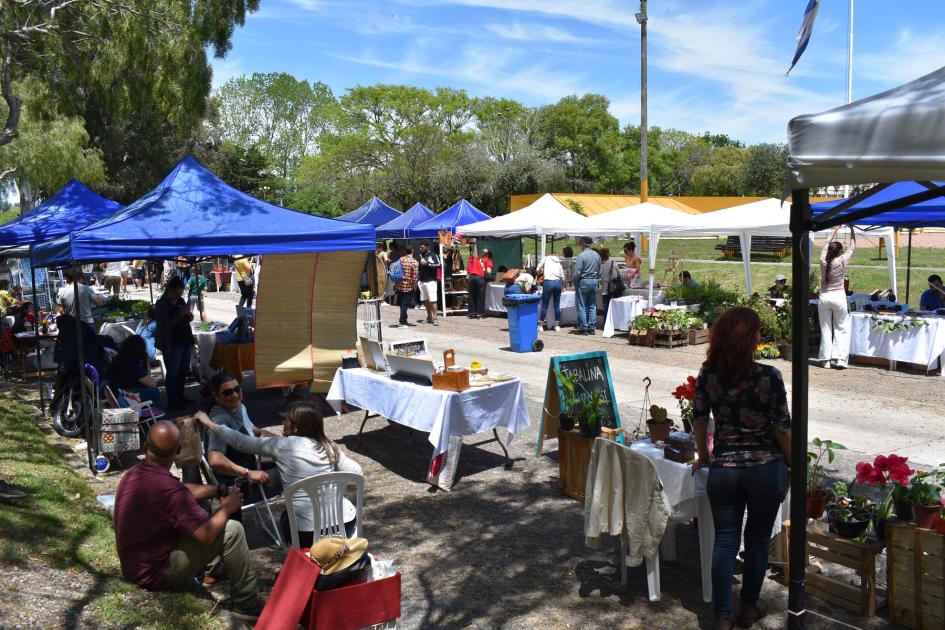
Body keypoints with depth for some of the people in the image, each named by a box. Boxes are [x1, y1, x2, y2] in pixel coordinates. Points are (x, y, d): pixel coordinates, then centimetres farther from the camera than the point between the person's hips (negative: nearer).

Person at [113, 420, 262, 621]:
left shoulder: (132, 474, -4)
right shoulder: (171, 491, -30)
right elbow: (207, 534, -27)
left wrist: (218, 490, 5)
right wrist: (226, 508, -10)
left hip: (131, 567, 9)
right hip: (154, 573, -9)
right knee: (232, 530, -13)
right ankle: (247, 606, -2)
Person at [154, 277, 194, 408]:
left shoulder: (180, 301, 10)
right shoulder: (161, 304, -11)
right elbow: (164, 325, -20)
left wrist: (189, 316, -3)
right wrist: (180, 315, -27)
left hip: (185, 341, 8)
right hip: (172, 344, -7)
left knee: (183, 371, 13)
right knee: (173, 373, -3)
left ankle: (180, 397, 25)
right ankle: (172, 401, 3)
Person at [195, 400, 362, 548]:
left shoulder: (282, 445, -2)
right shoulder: (328, 447, 6)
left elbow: (241, 442, 8)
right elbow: (356, 472, 6)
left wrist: (209, 423, 19)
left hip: (310, 531, -3)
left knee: (286, 517, 31)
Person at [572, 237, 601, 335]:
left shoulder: (581, 255, -14)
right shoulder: (597, 255, 6)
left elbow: (577, 272, -15)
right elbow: (600, 271, 11)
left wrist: (574, 283, -2)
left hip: (583, 282, -6)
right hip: (594, 282, 6)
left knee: (582, 306, 1)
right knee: (592, 306, 11)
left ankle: (584, 328, 1)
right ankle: (592, 328, 12)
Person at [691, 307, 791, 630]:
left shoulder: (707, 375, -6)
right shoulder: (769, 376, -15)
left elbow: (699, 420, 3)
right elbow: (782, 428, -9)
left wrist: (704, 457, 18)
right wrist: (792, 464, 7)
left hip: (723, 467, 2)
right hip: (766, 467, -1)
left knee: (725, 542, 10)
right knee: (758, 540, 17)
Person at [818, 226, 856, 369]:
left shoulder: (823, 261, -3)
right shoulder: (842, 262, -9)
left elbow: (827, 243, 13)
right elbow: (852, 248, 7)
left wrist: (836, 229, 25)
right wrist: (852, 231, 18)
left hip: (824, 297, 3)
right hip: (838, 297, -3)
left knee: (825, 329, 7)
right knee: (841, 329, 6)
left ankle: (825, 360, 6)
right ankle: (839, 358, -3)